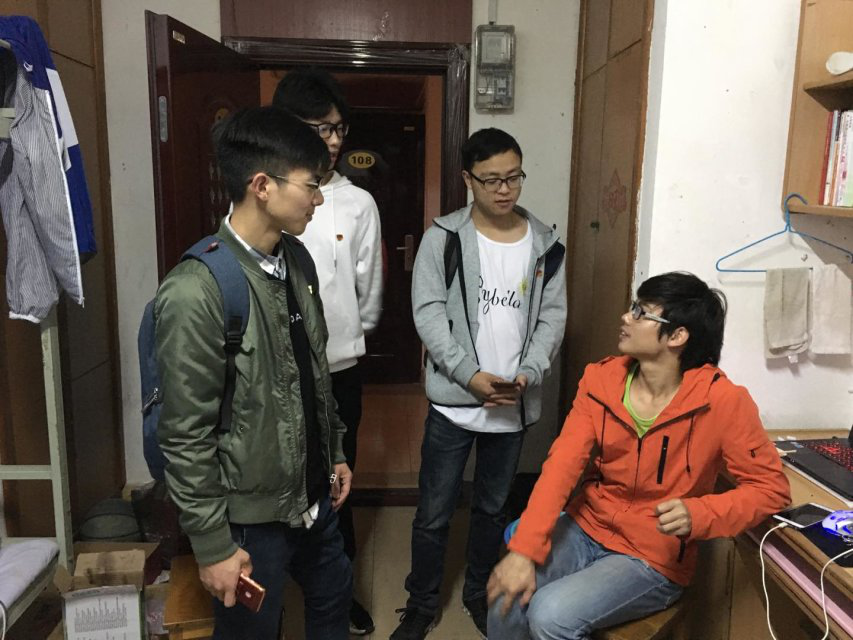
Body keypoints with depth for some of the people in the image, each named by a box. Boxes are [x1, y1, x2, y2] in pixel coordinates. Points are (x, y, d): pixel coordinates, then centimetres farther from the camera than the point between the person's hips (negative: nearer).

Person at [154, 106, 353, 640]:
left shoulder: (297, 258, 0)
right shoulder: (196, 290, -25)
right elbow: (185, 434, -21)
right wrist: (213, 544, -15)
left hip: (313, 493, 7)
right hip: (251, 512, -7)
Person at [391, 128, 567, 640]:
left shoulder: (546, 245, 2)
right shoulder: (443, 238, -6)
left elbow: (552, 318, 2)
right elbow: (428, 313, -10)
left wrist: (528, 374, -13)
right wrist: (470, 375, -19)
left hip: (514, 405, 3)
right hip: (454, 401, -2)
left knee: (493, 508, 19)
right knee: (434, 514, 8)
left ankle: (479, 593, 41)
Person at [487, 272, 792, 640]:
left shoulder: (721, 401, -17)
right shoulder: (601, 379, -5)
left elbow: (772, 487, -8)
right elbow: (562, 465, -12)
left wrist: (698, 515, -26)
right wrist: (524, 550, -22)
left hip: (653, 559, -3)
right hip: (584, 530, 4)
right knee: (508, 599, -17)